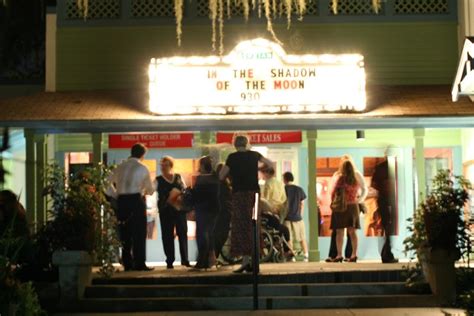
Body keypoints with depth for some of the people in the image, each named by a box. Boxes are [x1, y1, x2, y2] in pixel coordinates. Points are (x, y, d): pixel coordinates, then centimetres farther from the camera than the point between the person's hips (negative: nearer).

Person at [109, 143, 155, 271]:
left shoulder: (120, 167, 10)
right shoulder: (142, 168, -1)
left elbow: (110, 183, 8)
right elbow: (150, 190, 3)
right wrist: (145, 191, 24)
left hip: (122, 200, 4)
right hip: (136, 200, -4)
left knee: (125, 233, 9)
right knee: (139, 233, 0)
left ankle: (127, 263, 10)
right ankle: (140, 264, -2)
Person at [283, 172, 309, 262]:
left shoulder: (283, 189, -5)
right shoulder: (299, 189, 5)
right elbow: (302, 204, 7)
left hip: (287, 217, -3)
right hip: (297, 217, 3)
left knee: (289, 238, 1)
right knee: (302, 238, 9)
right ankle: (306, 255, 5)